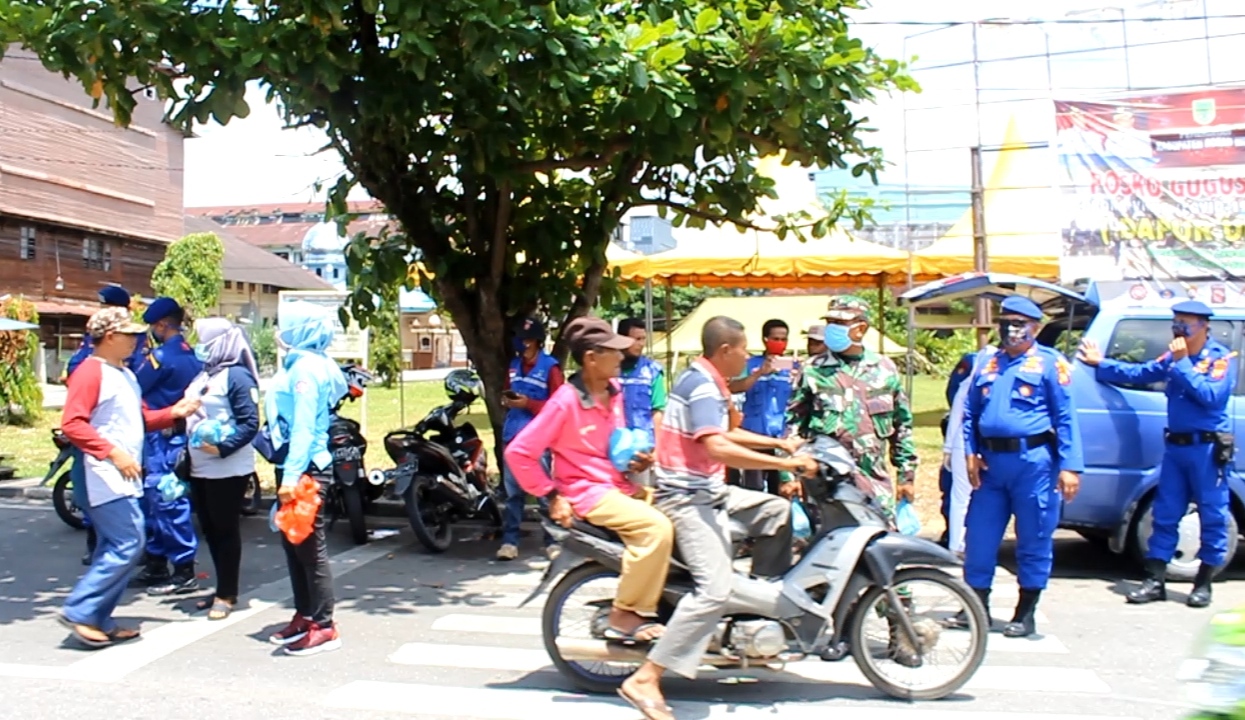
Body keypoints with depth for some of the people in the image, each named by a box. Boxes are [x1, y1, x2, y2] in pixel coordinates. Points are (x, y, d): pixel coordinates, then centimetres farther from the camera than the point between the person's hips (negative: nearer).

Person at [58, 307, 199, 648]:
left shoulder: (125, 374, 17)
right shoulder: (90, 372, -12)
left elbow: (140, 419, 22)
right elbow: (72, 424, -20)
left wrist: (174, 412, 6)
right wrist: (114, 453, -25)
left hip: (125, 477, 10)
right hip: (107, 477, -10)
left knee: (115, 547, 11)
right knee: (128, 544, -12)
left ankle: (99, 619, 18)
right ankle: (79, 611, -4)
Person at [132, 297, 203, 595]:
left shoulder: (161, 355, -15)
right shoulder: (192, 355, 10)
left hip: (161, 437, -9)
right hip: (182, 434, 9)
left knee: (168, 504, -5)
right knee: (153, 503, 17)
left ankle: (185, 572, -1)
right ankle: (156, 564, 25)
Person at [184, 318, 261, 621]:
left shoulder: (237, 375, -13)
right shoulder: (204, 375, 15)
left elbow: (250, 423, -19)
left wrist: (223, 447, -27)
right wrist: (185, 454, 15)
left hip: (228, 469, -9)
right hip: (201, 468, 9)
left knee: (225, 529, 0)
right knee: (210, 529, 14)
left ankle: (226, 594, 9)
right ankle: (222, 590, 26)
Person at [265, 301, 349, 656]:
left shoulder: (307, 367, -15)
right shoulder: (299, 362, 14)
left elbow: (304, 426, -22)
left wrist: (291, 475, -26)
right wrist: (286, 472, 18)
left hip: (305, 468, -10)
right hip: (293, 465, 10)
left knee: (310, 546, -4)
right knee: (293, 543, 16)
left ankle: (323, 626, 3)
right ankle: (304, 615, 26)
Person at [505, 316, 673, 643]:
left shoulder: (614, 391, 6)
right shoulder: (566, 401, -18)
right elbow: (518, 452, -18)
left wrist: (635, 458, 4)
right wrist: (552, 495, -14)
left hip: (619, 485, 8)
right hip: (586, 493, -8)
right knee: (656, 527, -27)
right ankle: (624, 616, -14)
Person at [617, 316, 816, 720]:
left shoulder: (707, 381, 14)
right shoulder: (703, 386, -18)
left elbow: (726, 433, 29)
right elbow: (718, 448, -31)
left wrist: (777, 442, 23)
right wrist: (786, 464, -28)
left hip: (707, 490, 11)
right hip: (686, 497, -11)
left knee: (778, 509, 15)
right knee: (715, 589, -20)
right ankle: (645, 679, -19)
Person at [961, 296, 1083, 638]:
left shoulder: (1049, 363, 1)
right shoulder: (988, 364, 16)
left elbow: (1066, 418, -5)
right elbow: (969, 413, 18)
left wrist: (1070, 466, -13)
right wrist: (971, 453, 4)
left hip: (1033, 461, -5)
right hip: (991, 462, 5)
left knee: (1033, 540, 5)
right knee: (978, 538, 8)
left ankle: (1026, 613, 16)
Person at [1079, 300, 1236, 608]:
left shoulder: (1221, 358, -8)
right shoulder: (1174, 356, 10)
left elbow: (1210, 395, -22)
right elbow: (1140, 373, 19)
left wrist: (1182, 363, -21)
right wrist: (1101, 364, 18)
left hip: (1208, 448, -6)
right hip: (1175, 445, 6)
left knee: (1212, 517, 4)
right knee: (1165, 515, 7)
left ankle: (1203, 583, 16)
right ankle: (1155, 581, 12)